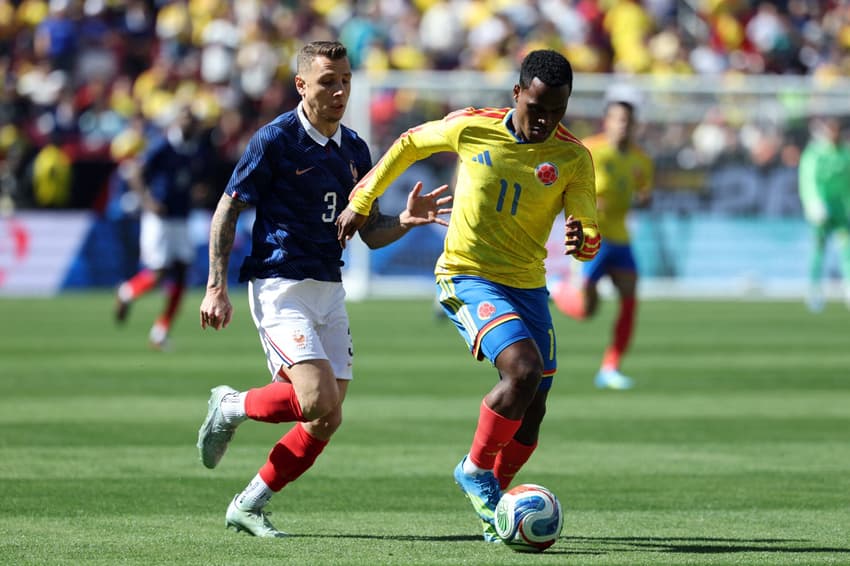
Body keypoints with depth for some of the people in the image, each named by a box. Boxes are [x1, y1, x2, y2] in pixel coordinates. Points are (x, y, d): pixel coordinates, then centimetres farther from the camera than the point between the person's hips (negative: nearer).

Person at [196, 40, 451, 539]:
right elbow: (227, 211, -5)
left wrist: (405, 221, -7)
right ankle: (231, 408, 5)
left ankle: (248, 506, 14)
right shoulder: (275, 141, -9)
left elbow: (370, 233, 15)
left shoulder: (355, 150, 10)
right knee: (319, 401, -22)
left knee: (327, 421, 0)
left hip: (330, 289, 7)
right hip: (280, 287, -7)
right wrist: (217, 288, -10)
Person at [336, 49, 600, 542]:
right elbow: (409, 144, 9)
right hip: (468, 277, -4)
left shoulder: (574, 158, -6)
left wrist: (582, 242, -35)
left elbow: (589, 233, -10)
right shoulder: (471, 129, -9)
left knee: (531, 411, 5)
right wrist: (361, 202, 12)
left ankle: (492, 509, 26)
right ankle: (476, 469, -6)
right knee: (523, 369, -26)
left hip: (529, 286, 4)